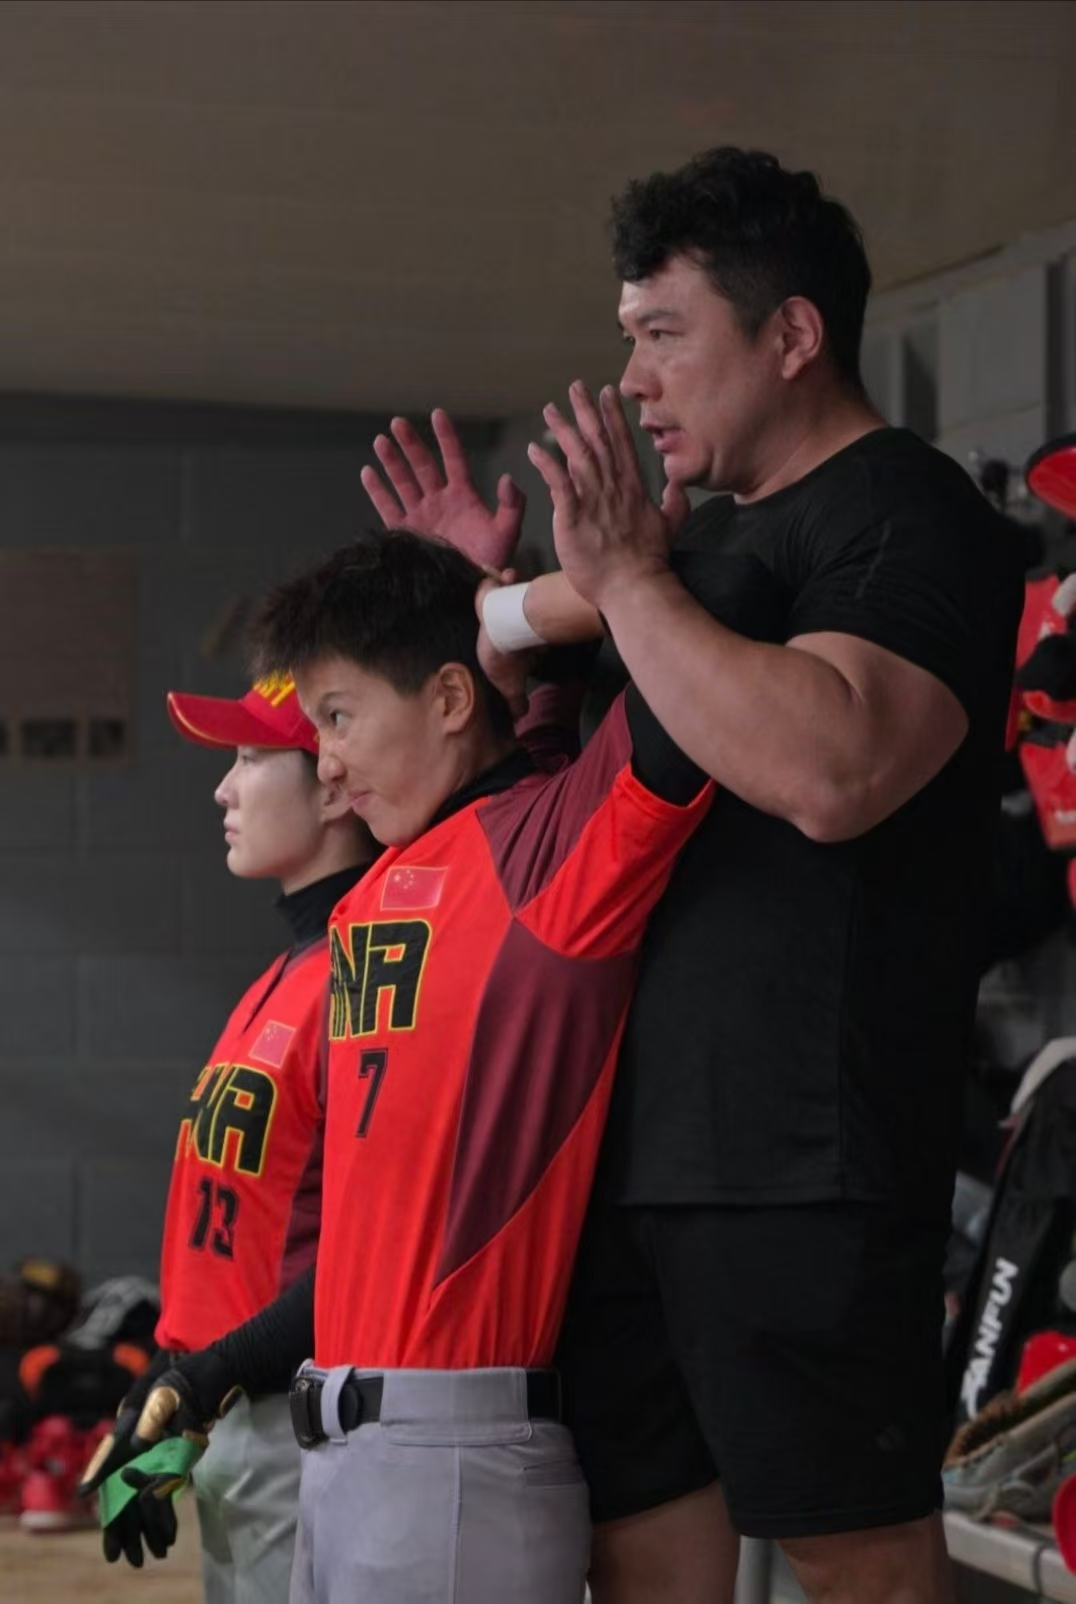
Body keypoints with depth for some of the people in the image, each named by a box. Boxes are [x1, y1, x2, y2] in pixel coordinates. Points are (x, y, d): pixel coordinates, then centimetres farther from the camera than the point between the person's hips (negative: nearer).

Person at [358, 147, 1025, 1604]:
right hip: (635, 1140, 9)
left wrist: (625, 580, -20)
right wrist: (493, 602, 15)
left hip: (796, 1157, -9)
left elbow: (830, 771, -28)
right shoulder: (707, 535, 19)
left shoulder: (911, 517, -9)